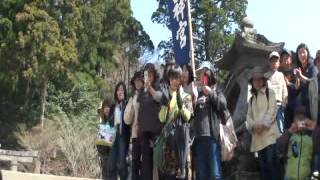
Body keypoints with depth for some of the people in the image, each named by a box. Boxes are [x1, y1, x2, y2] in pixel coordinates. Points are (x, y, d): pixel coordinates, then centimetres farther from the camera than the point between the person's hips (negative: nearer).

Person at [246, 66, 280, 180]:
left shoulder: (270, 93, 7)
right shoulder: (252, 98, 21)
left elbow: (272, 111, -5)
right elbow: (249, 116, 13)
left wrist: (263, 125, -15)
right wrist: (253, 126, -8)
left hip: (269, 132, -5)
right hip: (257, 135, 5)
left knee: (270, 161, -15)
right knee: (262, 164, 4)